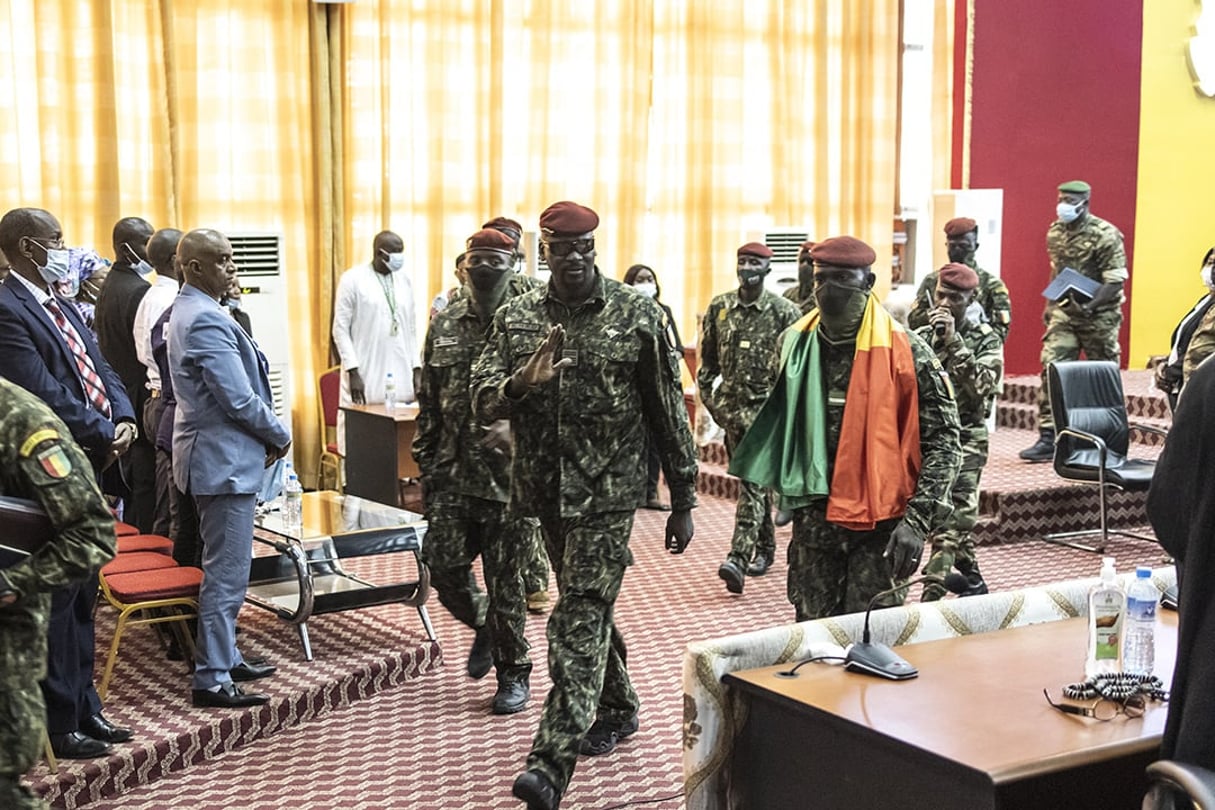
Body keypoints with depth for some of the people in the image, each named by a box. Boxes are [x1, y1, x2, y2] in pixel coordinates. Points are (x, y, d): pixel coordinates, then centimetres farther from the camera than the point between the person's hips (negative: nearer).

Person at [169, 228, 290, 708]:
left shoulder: (188, 312, 13)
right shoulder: (207, 321, -20)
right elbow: (239, 399, -23)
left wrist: (268, 434, 11)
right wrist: (280, 437, -7)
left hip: (215, 455, 11)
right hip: (225, 459, -11)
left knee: (224, 567, 19)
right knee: (227, 573, -5)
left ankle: (223, 657, 29)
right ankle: (212, 678, 1)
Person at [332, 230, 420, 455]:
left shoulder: (404, 280, 12)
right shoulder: (352, 279, -3)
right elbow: (340, 329, -5)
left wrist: (416, 368, 8)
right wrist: (352, 371, -12)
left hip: (401, 376, 4)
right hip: (365, 375, -4)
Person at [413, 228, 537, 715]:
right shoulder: (445, 324, 9)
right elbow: (428, 400, 14)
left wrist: (514, 428, -27)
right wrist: (425, 461, 12)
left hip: (508, 475, -4)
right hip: (453, 474, 4)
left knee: (504, 578, 3)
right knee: (443, 566, 4)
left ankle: (514, 675, 21)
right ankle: (485, 627, 36)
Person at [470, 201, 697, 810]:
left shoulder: (638, 316, -6)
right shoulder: (515, 319, 2)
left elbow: (667, 412, -2)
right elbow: (482, 403, -3)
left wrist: (682, 501, -1)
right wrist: (523, 382, -25)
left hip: (608, 489, -4)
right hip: (546, 487, 4)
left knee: (581, 616, -10)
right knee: (588, 606, 19)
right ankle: (617, 709, 40)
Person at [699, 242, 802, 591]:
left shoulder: (784, 311, -5)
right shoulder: (719, 307, 7)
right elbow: (708, 357, 15)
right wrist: (708, 395, 9)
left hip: (768, 407, -5)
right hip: (732, 406, 5)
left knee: (753, 481, -14)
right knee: (753, 480, 16)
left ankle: (739, 558, -21)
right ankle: (765, 547, 31)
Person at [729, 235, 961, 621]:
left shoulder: (905, 351, -10)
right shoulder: (796, 344, 5)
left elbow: (942, 441, -9)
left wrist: (917, 521, -16)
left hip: (879, 521, -4)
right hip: (813, 520, 4)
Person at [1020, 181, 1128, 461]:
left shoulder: (1106, 235, -13)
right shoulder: (1055, 232, 7)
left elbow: (1115, 282, -17)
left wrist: (1091, 307, -29)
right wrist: (1050, 306, 20)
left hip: (1099, 315, -5)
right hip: (1064, 312, 5)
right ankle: (1048, 437, -7)